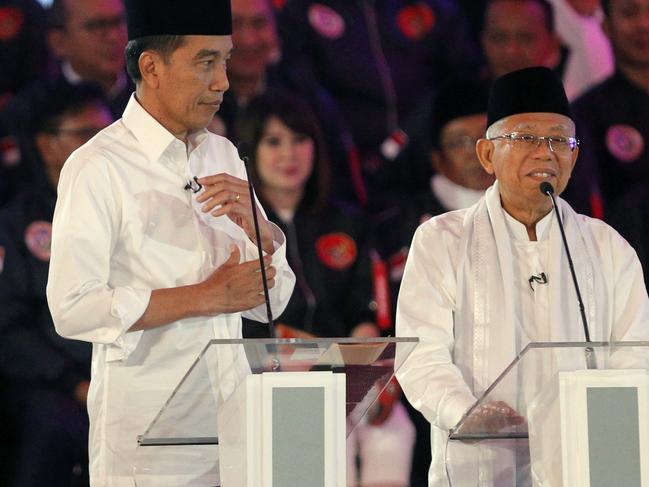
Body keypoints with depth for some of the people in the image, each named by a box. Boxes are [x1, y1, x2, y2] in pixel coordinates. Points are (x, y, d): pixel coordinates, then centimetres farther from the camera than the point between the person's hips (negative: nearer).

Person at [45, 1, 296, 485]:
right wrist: (205, 296, -16)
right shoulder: (98, 168, -10)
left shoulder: (223, 157, 12)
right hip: (145, 425, -6)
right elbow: (73, 308, -19)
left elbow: (271, 301, 11)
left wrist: (256, 226, -9)